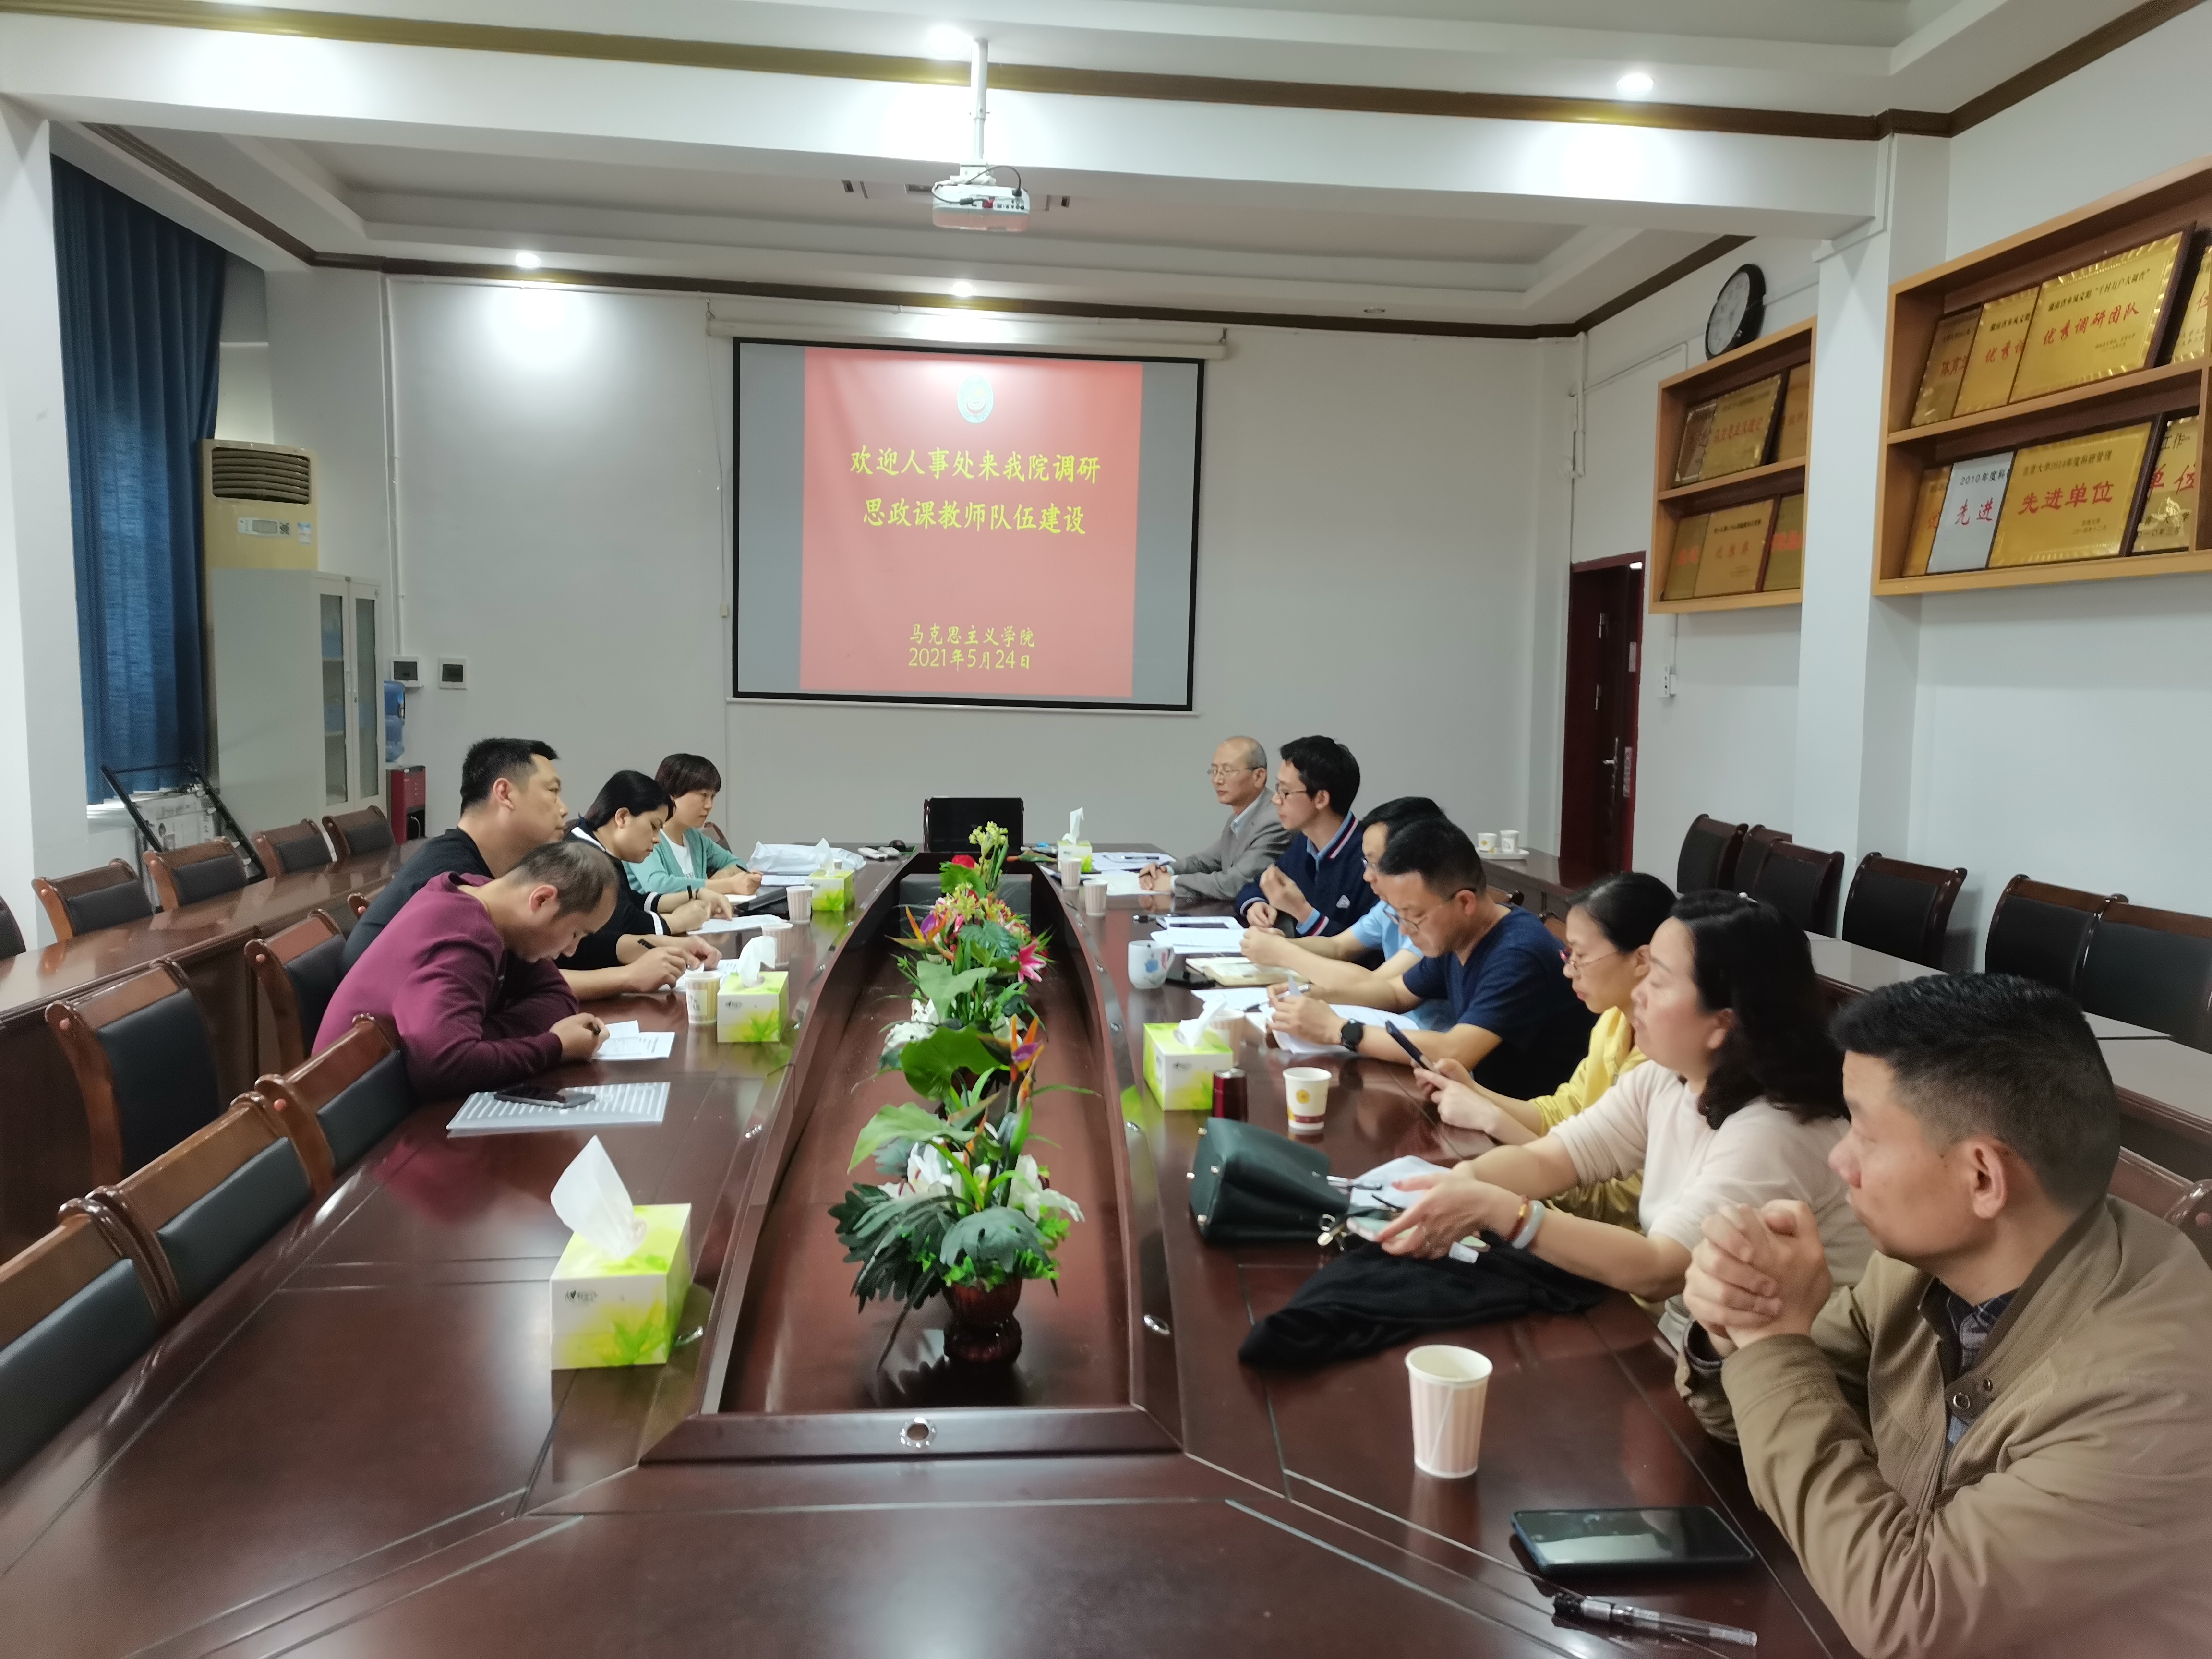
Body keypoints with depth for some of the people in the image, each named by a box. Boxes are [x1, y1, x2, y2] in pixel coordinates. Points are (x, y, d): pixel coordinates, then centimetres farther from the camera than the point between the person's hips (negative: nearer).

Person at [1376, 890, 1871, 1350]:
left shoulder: (1772, 1135, -26)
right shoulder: (1664, 1081, -1)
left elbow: (1657, 1272, -31)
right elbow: (1545, 1160, -6)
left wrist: (1496, 1210, -36)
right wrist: (1457, 1184, -27)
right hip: (1683, 1346, 6)